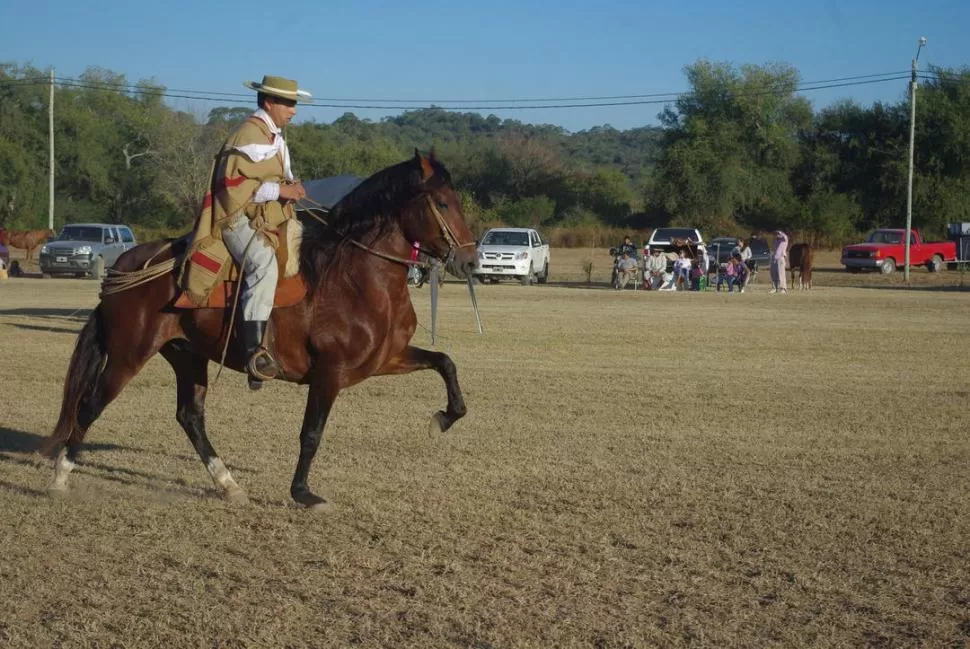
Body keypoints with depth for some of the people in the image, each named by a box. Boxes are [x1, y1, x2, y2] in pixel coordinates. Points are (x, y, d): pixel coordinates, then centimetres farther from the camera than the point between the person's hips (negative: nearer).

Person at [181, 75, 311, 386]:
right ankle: (255, 352, -42)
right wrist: (280, 190, -19)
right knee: (264, 264, -35)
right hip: (239, 218, -11)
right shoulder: (249, 136, -12)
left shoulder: (276, 137, 20)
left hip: (270, 220, 11)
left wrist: (291, 188, 10)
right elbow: (234, 185, -20)